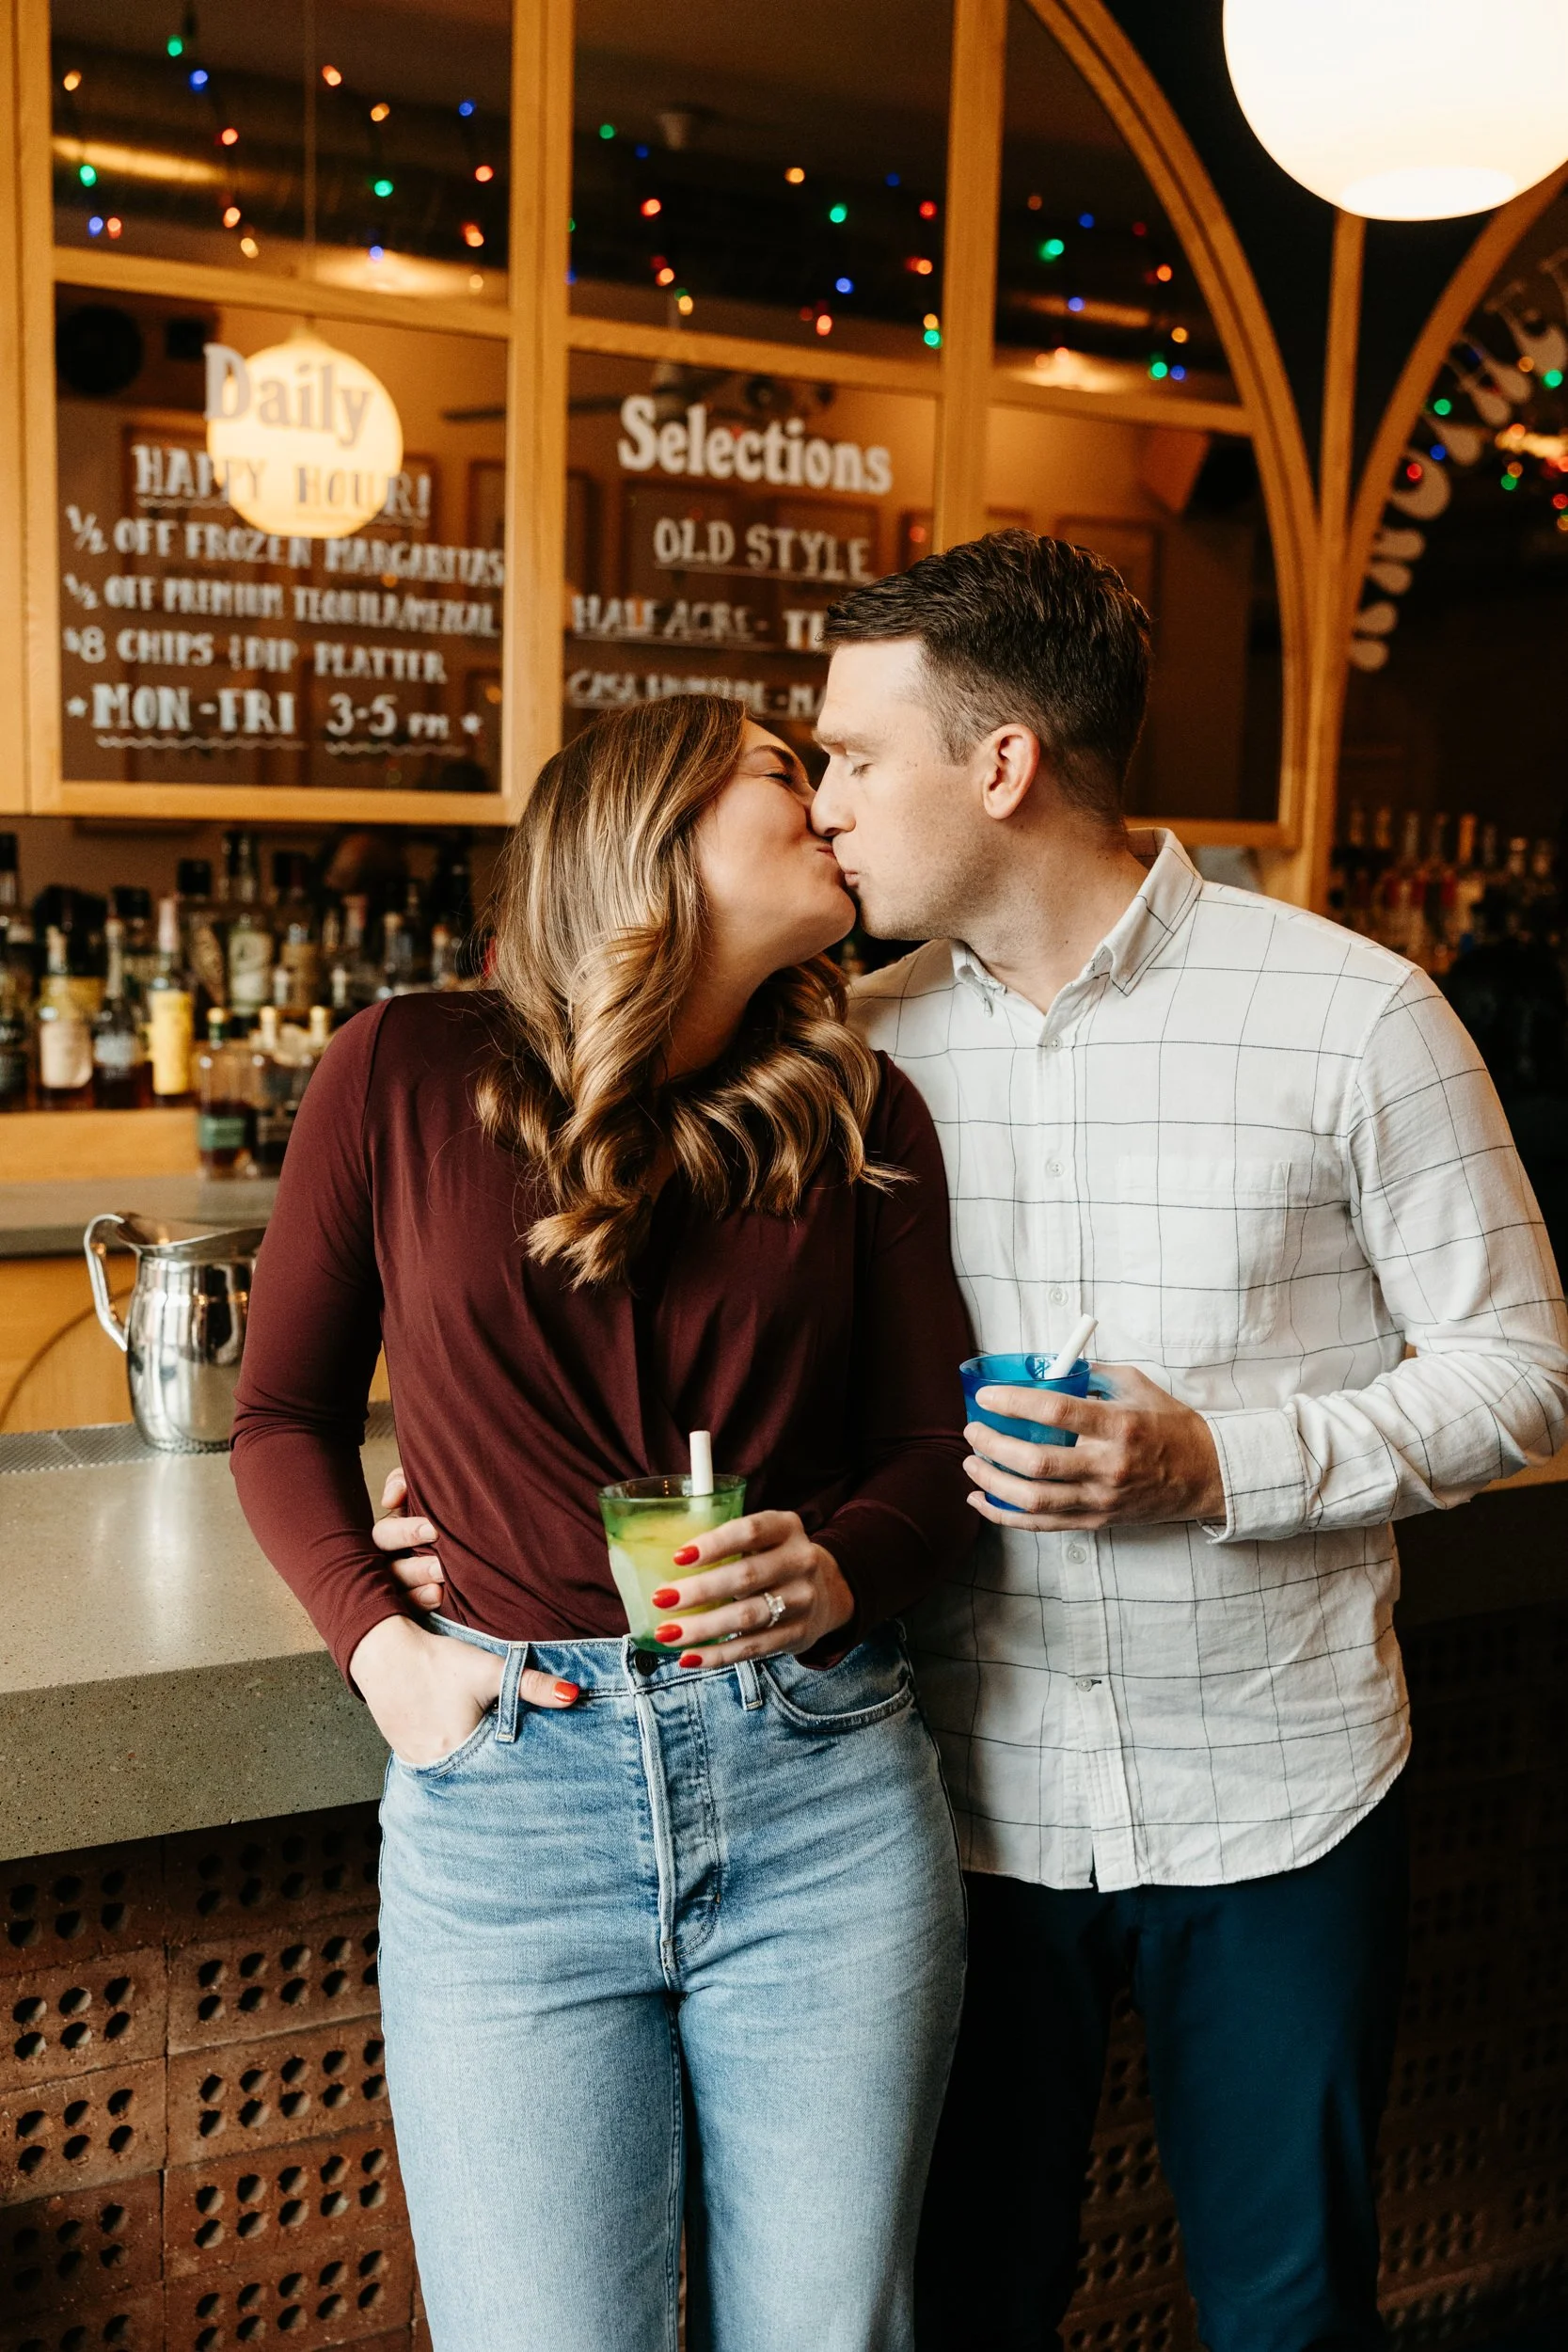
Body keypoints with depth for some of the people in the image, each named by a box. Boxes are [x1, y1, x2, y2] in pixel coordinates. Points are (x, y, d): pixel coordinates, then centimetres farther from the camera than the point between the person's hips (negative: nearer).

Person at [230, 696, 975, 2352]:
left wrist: (832, 1573, -13)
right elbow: (284, 1412, 9)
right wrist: (377, 1643, -6)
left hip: (825, 1795, 2)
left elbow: (928, 1463, 8)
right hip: (500, 1803, -1)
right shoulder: (406, 1072, 0)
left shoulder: (858, 1113, 6)